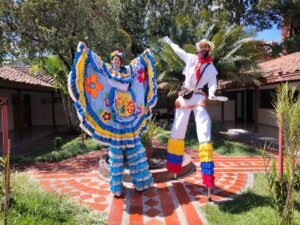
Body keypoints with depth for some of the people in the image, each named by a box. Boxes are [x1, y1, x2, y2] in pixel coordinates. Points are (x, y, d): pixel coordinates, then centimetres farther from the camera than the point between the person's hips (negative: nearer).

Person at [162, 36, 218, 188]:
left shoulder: (211, 68, 8)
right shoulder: (191, 58, 11)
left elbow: (212, 83, -1)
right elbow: (179, 50, 25)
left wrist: (211, 93, -23)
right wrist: (169, 42, 38)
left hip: (199, 98, -2)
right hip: (184, 97, 2)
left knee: (204, 133, -14)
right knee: (177, 130, 5)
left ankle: (208, 176, -12)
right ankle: (173, 167, 21)